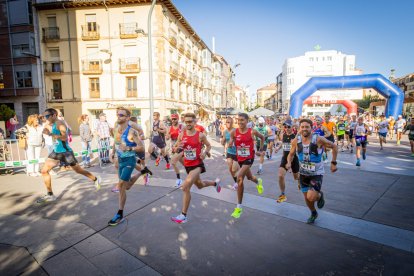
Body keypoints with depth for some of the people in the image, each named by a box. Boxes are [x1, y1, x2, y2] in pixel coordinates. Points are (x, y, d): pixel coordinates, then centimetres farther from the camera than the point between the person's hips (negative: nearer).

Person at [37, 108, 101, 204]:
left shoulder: (60, 123, -17)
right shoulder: (53, 125, 11)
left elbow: (65, 137, -30)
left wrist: (50, 134, -31)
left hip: (65, 152, -9)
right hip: (56, 152, 9)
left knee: (78, 170, 3)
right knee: (44, 171, 4)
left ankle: (96, 179, 25)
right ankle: (50, 195, 15)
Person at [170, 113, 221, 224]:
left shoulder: (200, 135, -11)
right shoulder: (181, 135, -2)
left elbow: (209, 146, 5)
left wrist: (205, 153, -16)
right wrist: (178, 146, -17)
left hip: (197, 165, -6)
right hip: (187, 165, 6)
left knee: (185, 187, -21)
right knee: (199, 185, 27)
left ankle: (183, 215, -8)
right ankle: (215, 183, 58)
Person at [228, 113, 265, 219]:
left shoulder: (252, 132, -11)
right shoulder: (234, 132, -7)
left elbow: (262, 138, 8)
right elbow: (230, 144, 2)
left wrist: (261, 150, 8)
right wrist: (230, 143, -21)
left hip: (249, 158, -4)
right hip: (240, 158, 4)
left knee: (239, 178, -19)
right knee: (249, 177, 24)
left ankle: (239, 207, -7)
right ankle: (258, 182, 65)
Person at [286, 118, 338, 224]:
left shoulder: (318, 139, -20)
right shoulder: (296, 141, -10)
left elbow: (334, 147, -5)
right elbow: (291, 154, 4)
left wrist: (333, 163, -7)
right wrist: (289, 162, -16)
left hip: (316, 173, -3)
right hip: (303, 173, 4)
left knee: (311, 197, -19)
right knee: (307, 198, 14)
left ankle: (320, 195, 18)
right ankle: (313, 213, 45)